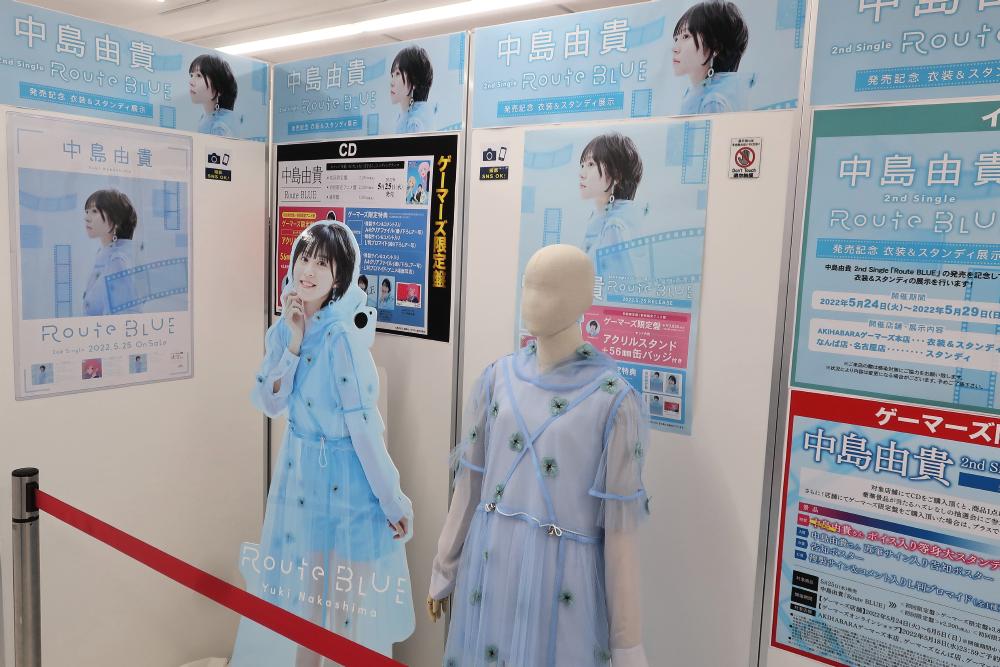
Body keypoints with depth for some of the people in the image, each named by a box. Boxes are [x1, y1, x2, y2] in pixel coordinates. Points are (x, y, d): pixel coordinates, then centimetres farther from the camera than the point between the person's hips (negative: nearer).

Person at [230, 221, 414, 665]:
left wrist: (392, 501, -16)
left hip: (346, 474, -7)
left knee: (349, 596, 8)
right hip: (298, 467, 7)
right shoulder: (283, 328, 0)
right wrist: (293, 344, -16)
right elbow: (269, 404, -4)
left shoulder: (343, 336, -21)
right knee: (299, 588, 21)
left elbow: (363, 425, -20)